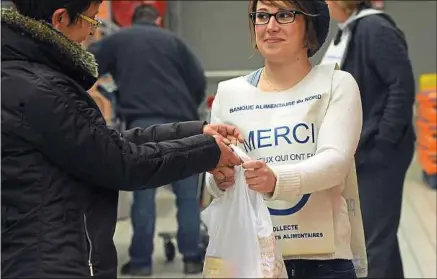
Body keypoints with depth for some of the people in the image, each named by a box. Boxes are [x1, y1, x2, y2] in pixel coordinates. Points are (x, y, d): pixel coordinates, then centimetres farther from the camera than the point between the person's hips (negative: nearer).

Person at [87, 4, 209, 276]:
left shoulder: (116, 40, 16)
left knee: (144, 195, 2)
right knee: (188, 194, 6)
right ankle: (192, 258, 7)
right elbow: (199, 81, 11)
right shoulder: (172, 39, 16)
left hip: (142, 123, -1)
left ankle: (141, 261, 3)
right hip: (178, 121, 1)